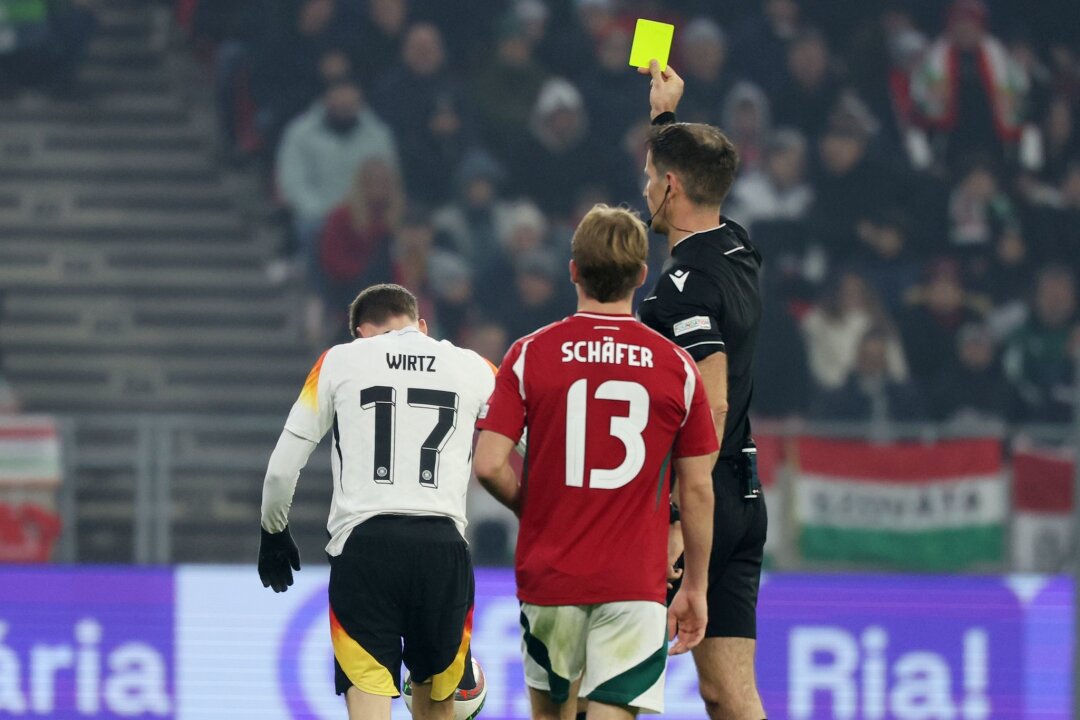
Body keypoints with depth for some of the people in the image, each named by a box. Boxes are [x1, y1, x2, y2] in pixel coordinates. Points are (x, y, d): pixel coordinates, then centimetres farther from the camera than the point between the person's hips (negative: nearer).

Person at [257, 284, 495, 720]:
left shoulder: (339, 362, 10)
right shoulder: (473, 369, 12)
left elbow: (282, 468, 10)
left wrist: (273, 532, 25)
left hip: (363, 542, -2)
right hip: (443, 545, 2)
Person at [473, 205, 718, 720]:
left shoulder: (530, 355, -2)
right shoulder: (677, 367, -1)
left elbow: (489, 465, -8)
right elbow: (697, 490, 2)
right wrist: (695, 587, 11)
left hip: (549, 575, 1)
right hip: (635, 580, -1)